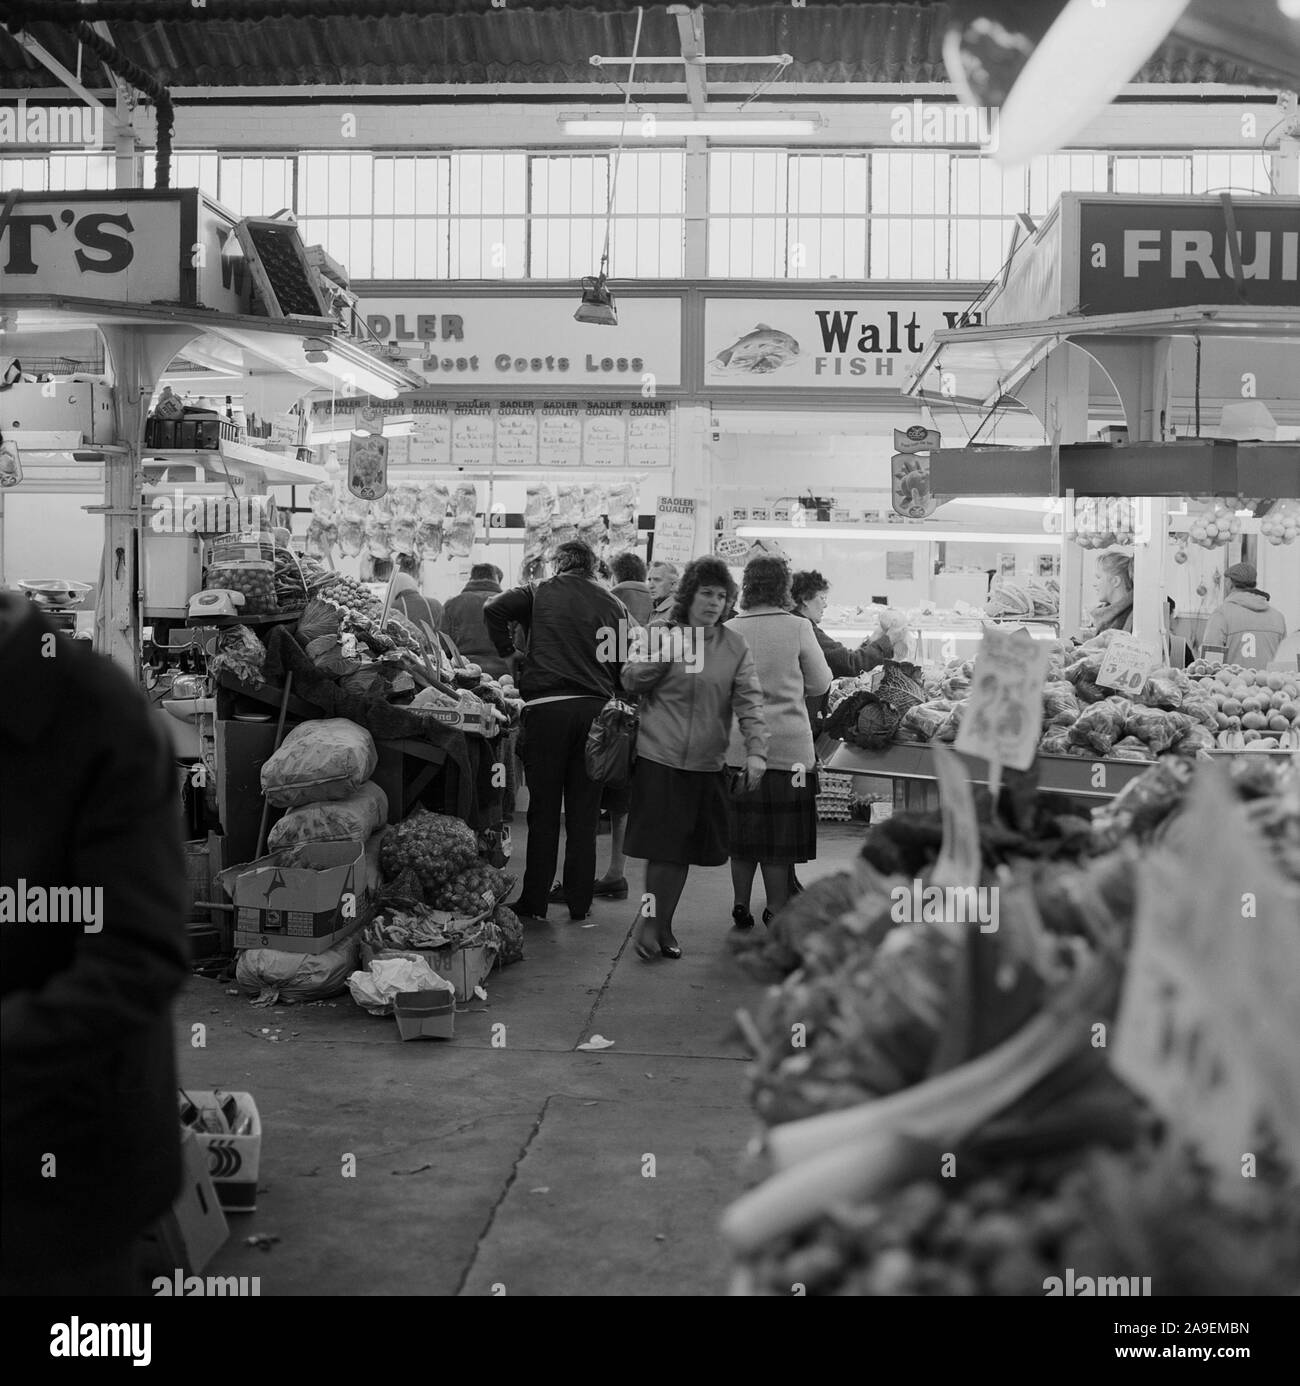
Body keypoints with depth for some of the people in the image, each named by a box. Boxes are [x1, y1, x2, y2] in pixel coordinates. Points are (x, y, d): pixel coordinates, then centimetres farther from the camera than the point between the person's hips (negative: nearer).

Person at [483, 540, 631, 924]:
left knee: (543, 811, 6)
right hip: (596, 709, 2)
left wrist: (509, 653, 2)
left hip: (545, 707, -2)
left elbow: (493, 608, -8)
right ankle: (579, 903, 12)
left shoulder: (540, 593, 4)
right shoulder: (613, 604, 10)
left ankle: (534, 902, 9)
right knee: (584, 813, 9)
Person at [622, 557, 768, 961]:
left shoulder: (735, 647, 4)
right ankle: (649, 920, 12)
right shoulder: (658, 634, 2)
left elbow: (749, 701, -4)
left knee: (684, 849, 9)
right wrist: (664, 651, -14)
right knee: (662, 846, -4)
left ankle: (660, 924, 25)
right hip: (659, 759, -2)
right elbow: (630, 681, -1)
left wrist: (756, 749, -17)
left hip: (706, 764, 3)